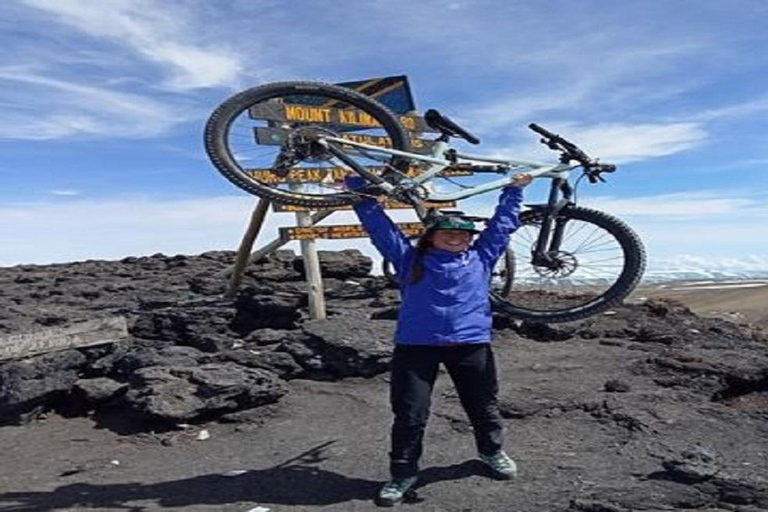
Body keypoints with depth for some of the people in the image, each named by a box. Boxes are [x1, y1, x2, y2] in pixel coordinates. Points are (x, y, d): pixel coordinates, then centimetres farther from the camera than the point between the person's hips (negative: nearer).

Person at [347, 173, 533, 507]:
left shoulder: (481, 258, 15)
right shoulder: (410, 259, 11)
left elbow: (502, 224, 25)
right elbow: (379, 225, 11)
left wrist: (514, 190, 31)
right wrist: (358, 186, 9)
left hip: (471, 345, 2)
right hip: (415, 345, -1)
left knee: (483, 407, 16)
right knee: (409, 414, 0)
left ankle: (492, 451, 43)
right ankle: (403, 472, 19)